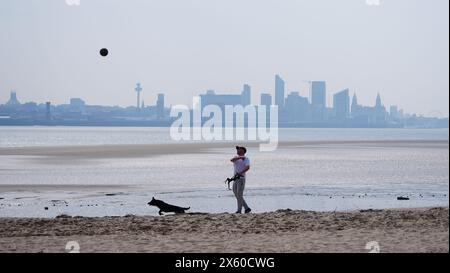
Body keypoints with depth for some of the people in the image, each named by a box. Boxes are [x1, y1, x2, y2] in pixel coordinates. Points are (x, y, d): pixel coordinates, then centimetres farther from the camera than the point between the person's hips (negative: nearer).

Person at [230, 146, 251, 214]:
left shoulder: (246, 158, -2)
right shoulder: (236, 157, 17)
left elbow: (248, 167, -18)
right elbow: (232, 160, -7)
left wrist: (241, 173, -28)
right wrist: (240, 157, -16)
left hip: (241, 178, -7)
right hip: (235, 178, 7)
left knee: (239, 195, -9)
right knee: (236, 194, 6)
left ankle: (239, 210, -5)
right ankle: (247, 208, 13)